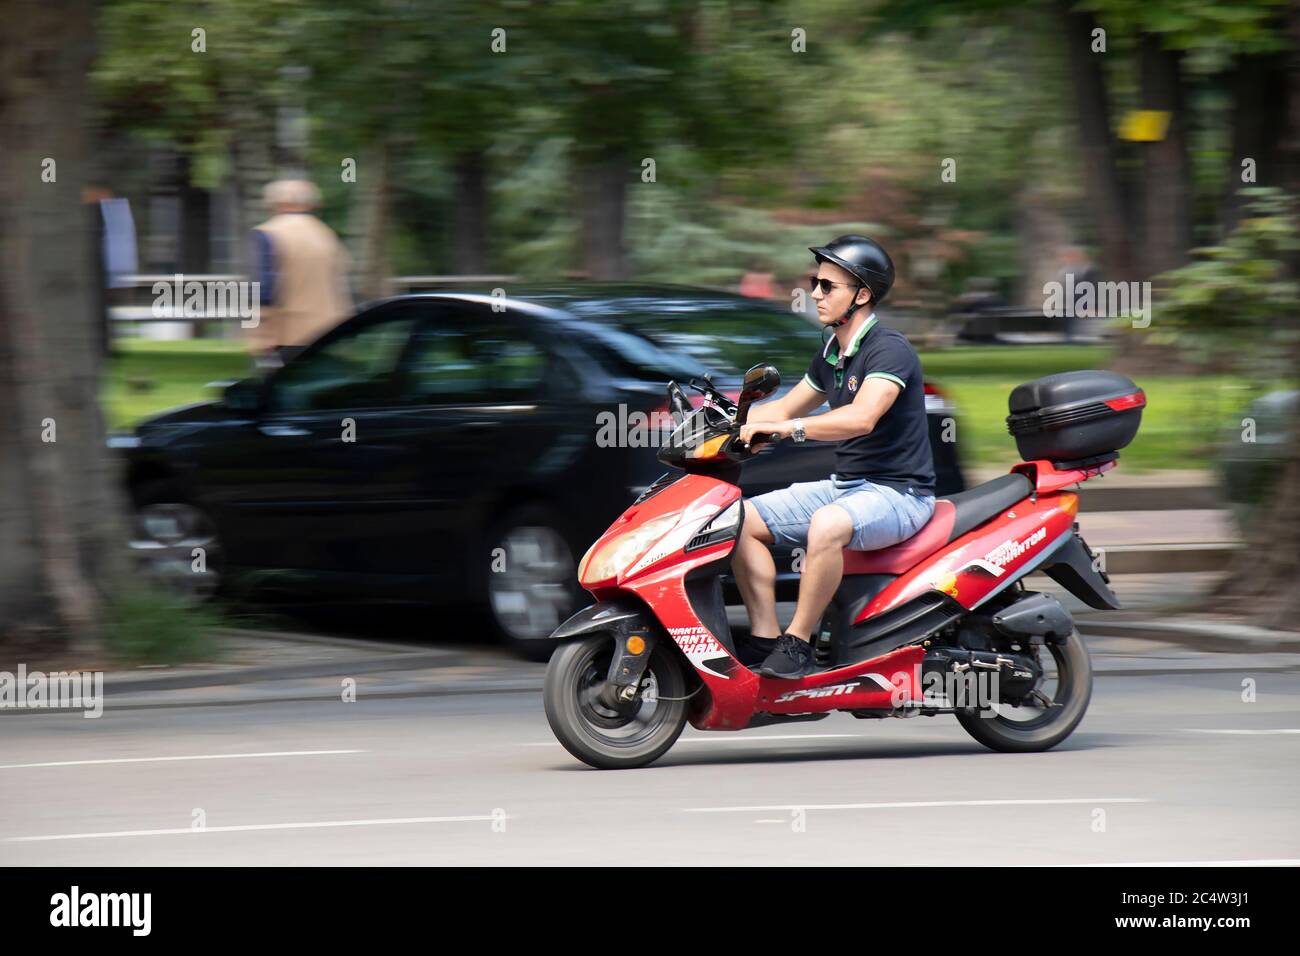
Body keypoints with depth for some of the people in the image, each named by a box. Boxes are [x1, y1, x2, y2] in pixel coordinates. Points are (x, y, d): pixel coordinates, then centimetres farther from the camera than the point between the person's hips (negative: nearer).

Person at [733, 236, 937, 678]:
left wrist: (785, 427, -39)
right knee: (743, 519, -4)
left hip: (898, 492, -9)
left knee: (828, 525, -39)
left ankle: (797, 643, -28)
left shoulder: (890, 350, -16)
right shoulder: (831, 354, 13)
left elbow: (861, 417, -32)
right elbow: (787, 407, 26)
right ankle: (765, 639, -8)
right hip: (844, 485, 9)